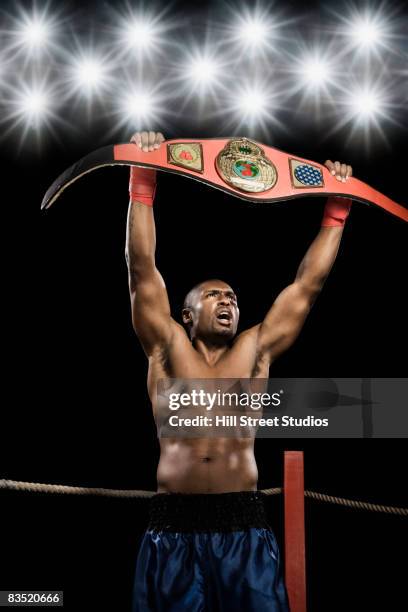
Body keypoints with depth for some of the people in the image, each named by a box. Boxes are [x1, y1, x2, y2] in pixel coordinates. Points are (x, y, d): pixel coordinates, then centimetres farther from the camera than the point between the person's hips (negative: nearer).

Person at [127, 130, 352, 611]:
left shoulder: (256, 350, 14)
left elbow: (307, 285, 16)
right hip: (174, 524, -1)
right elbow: (142, 269, 5)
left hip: (244, 524, 2)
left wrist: (336, 210, 17)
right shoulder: (168, 346, 10)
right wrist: (143, 186, 1)